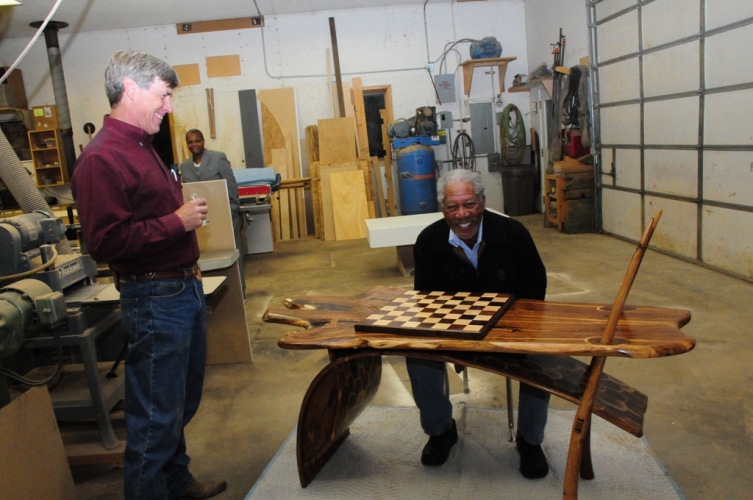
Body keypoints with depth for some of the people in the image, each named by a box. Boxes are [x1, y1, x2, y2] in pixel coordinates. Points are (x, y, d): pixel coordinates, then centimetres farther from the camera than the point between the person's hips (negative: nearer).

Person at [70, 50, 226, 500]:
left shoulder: (141, 147, 14)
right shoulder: (102, 158, -18)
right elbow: (106, 242, -25)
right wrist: (177, 222, -21)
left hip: (184, 289, 10)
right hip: (154, 299, -10)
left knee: (183, 403, 22)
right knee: (156, 415, 3)